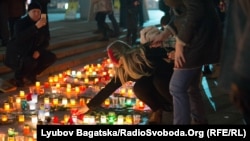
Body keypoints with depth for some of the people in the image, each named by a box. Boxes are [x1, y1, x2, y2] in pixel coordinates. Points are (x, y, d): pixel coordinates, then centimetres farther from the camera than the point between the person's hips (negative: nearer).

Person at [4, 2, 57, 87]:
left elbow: (46, 42, 6)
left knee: (51, 57, -11)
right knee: (31, 62, -37)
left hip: (33, 52, 7)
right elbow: (19, 38, -37)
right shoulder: (20, 23, -17)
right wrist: (36, 27, -41)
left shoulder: (42, 25, 1)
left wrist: (39, 51, -15)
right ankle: (19, 77, -5)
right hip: (16, 53, -7)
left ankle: (31, 74, 8)